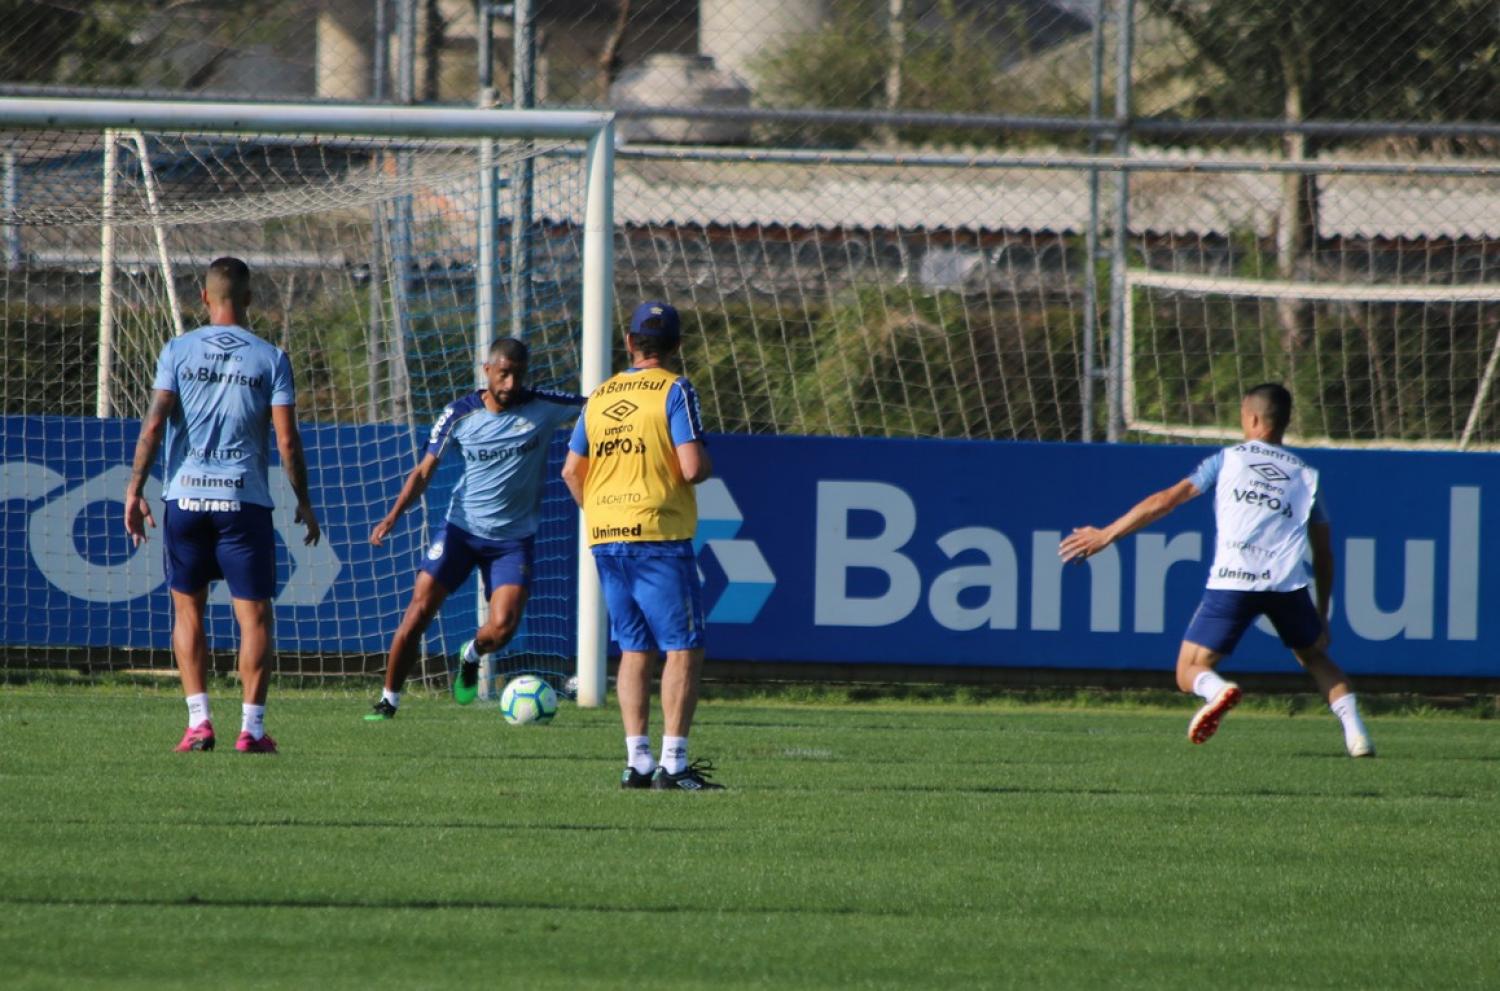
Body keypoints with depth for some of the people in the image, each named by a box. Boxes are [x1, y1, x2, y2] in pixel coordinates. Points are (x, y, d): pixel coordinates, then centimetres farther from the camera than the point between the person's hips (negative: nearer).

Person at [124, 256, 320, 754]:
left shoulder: (178, 351, 2)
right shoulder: (270, 358, 0)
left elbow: (154, 422, -5)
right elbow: (287, 438, -3)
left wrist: (134, 489, -2)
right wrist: (303, 501, 7)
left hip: (185, 496, 1)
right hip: (246, 500, -1)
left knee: (187, 610, 12)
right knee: (254, 615, 3)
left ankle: (198, 720, 3)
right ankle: (252, 727, -3)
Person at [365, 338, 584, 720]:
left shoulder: (543, 408, -9)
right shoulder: (460, 414, -6)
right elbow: (424, 472, -1)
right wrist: (394, 516, -14)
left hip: (514, 537, 0)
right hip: (462, 527, 1)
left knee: (502, 627, -15)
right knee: (419, 611, -8)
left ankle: (471, 656, 22)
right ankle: (389, 700, 7)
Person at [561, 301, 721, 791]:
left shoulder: (600, 396, 11)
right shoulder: (674, 391, -7)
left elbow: (572, 469, 13)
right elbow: (692, 467, -16)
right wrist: (708, 463, 6)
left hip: (607, 539, 6)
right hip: (659, 536, -6)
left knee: (635, 649, 11)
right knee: (684, 648, -2)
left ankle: (637, 761, 6)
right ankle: (673, 763, -9)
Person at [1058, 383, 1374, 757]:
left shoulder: (1228, 459, 14)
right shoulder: (1306, 475, 19)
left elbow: (1164, 501, 9)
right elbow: (1324, 554, 20)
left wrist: (1105, 535, 15)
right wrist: (1322, 617, 28)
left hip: (1232, 582, -2)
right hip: (1288, 583, 2)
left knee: (1189, 672, 5)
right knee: (1315, 656, 27)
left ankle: (1217, 690, -31)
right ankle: (1355, 732, 7)